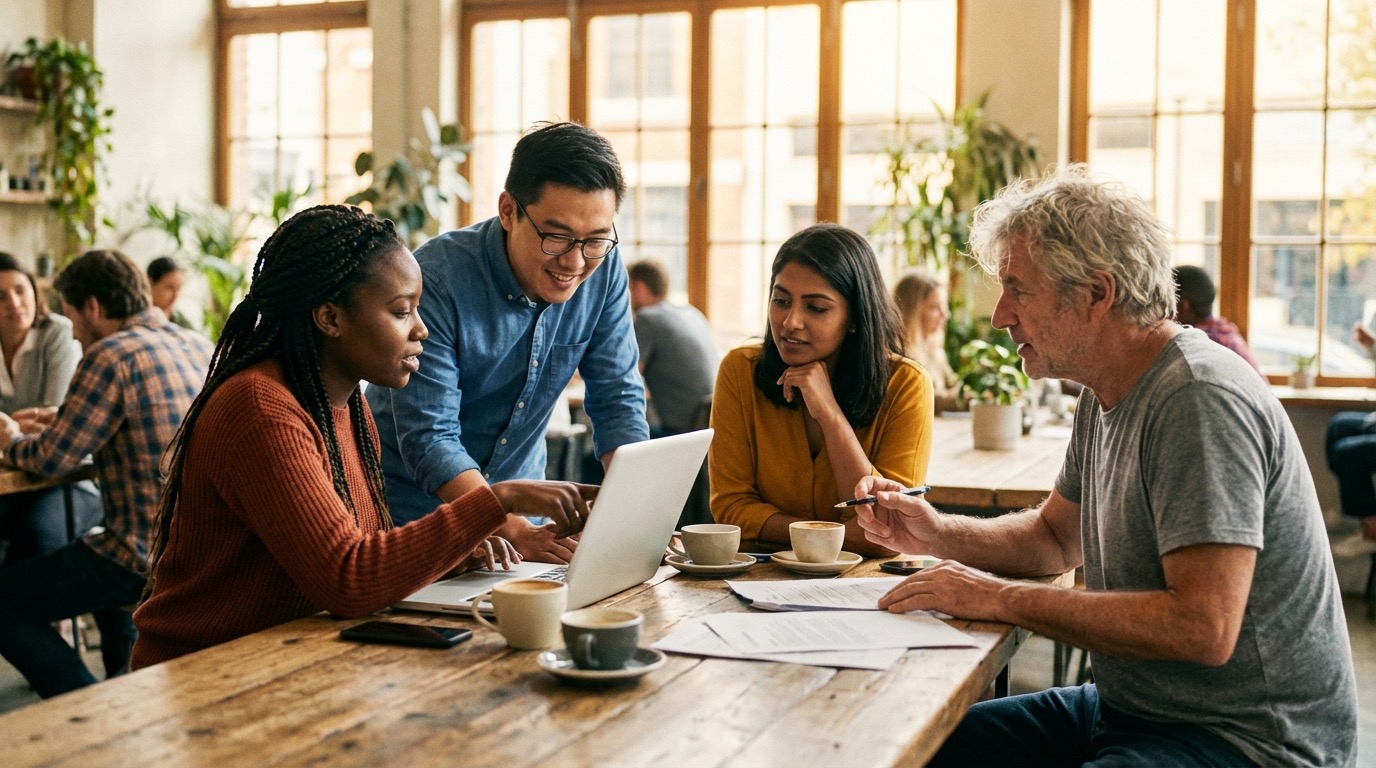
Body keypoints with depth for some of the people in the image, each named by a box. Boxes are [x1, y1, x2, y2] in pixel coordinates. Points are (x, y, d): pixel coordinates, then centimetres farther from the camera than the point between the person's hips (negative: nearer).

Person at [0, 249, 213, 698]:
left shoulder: (112, 355, -16)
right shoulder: (199, 347, 8)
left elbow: (52, 459, -12)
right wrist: (64, 421, 23)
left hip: (146, 555, -9)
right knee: (96, 552, 37)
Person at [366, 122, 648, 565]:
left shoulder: (604, 270, -9)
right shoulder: (435, 277, -22)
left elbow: (617, 399, -3)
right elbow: (428, 438, -25)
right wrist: (517, 533, -36)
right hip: (414, 508, -3)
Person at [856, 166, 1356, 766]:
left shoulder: (1200, 400, -22)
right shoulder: (1105, 394, 8)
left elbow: (1204, 628, -29)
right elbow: (1058, 536, 23)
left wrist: (1002, 599, -22)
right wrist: (936, 534, 5)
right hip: (1127, 711, 9)